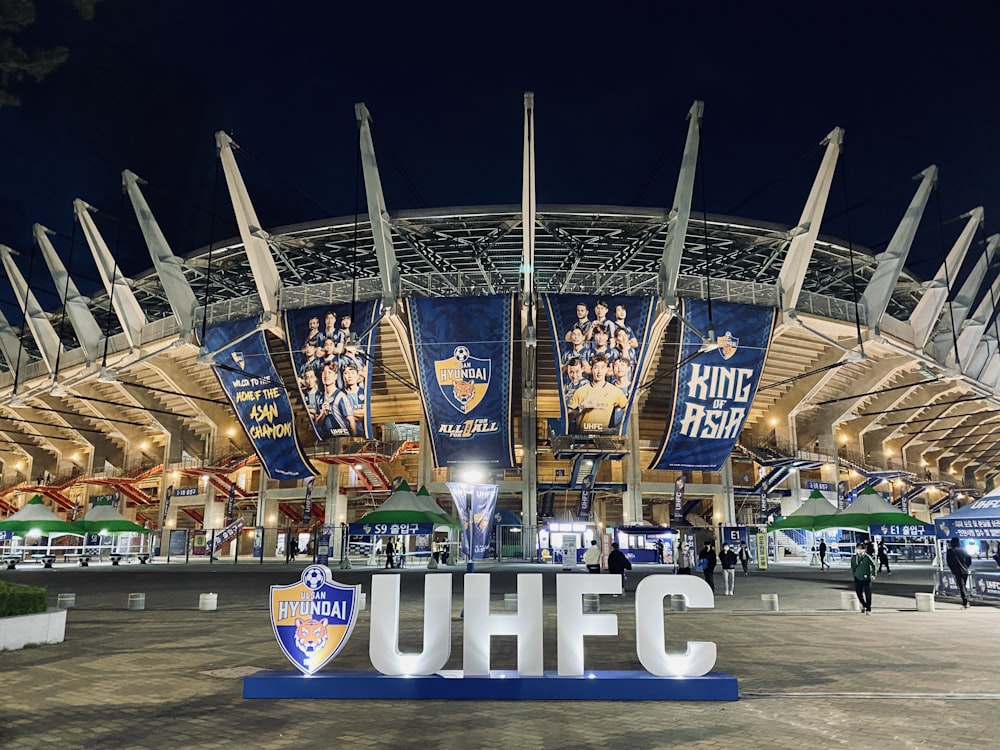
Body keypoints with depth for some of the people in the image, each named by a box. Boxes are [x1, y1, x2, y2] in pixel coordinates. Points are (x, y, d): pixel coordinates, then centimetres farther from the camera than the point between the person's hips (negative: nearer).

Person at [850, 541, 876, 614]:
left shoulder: (867, 557, -10)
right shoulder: (853, 557, 1)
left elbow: (873, 565, 0)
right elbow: (852, 566, 15)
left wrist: (873, 574, -3)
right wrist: (853, 574, 12)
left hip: (866, 579, -3)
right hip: (857, 579, 3)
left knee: (868, 595, 0)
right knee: (859, 594, 8)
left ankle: (868, 609, 14)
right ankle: (864, 605, 35)